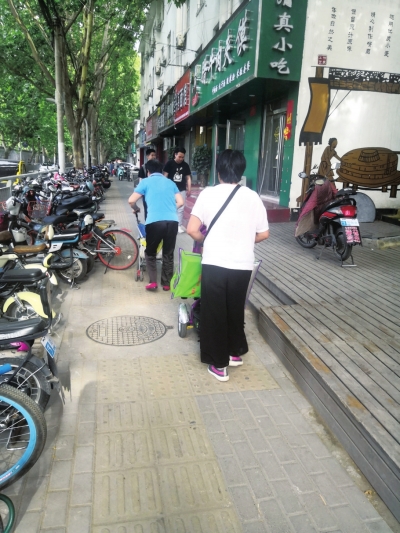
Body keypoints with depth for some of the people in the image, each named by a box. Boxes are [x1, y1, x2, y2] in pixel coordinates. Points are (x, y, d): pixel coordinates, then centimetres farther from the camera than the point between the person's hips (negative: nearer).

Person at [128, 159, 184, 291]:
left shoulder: (146, 182, 11)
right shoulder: (170, 182, 20)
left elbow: (131, 201, 6)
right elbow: (180, 202, 15)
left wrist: (136, 209, 27)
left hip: (155, 221, -2)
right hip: (172, 221, 3)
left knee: (150, 253, 17)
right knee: (168, 254, 17)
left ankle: (153, 282, 10)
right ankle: (167, 283, 23)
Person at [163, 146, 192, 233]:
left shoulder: (185, 165, 4)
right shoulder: (169, 163, -5)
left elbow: (188, 178, 8)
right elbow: (165, 176, -4)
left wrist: (189, 189, 4)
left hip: (182, 190, 3)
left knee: (181, 208, 5)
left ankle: (179, 225, 13)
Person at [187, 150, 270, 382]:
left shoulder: (208, 194, -5)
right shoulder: (253, 197, 1)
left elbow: (192, 230, -10)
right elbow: (264, 234, 5)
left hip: (214, 263, -2)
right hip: (243, 265, 3)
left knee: (214, 313, 10)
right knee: (236, 310, 21)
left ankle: (219, 364, 19)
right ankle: (236, 353, 37)